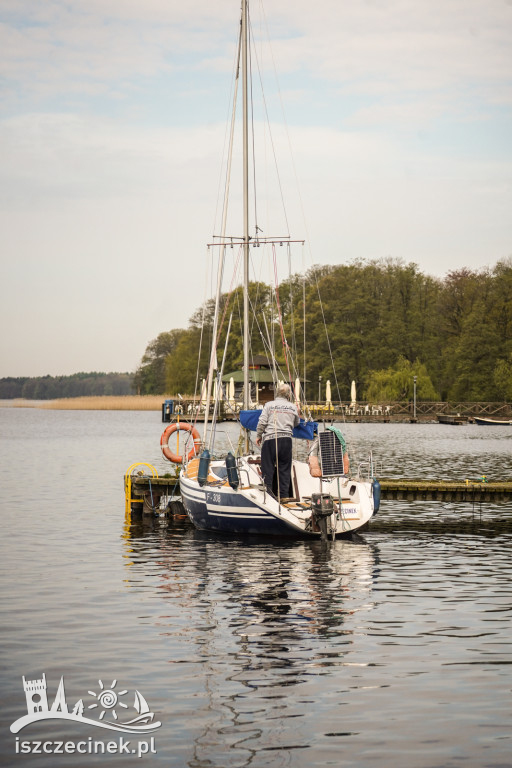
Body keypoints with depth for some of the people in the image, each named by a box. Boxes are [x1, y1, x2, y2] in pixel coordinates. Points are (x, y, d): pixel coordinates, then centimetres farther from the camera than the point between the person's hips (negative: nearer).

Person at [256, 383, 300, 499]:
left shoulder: (269, 405, 2)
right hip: (286, 438, 2)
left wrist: (258, 436, 10)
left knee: (267, 467, 2)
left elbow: (262, 422, -2)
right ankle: (284, 495, 7)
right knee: (284, 468, 7)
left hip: (270, 438, -2)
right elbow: (296, 423, 23)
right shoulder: (293, 407, 9)